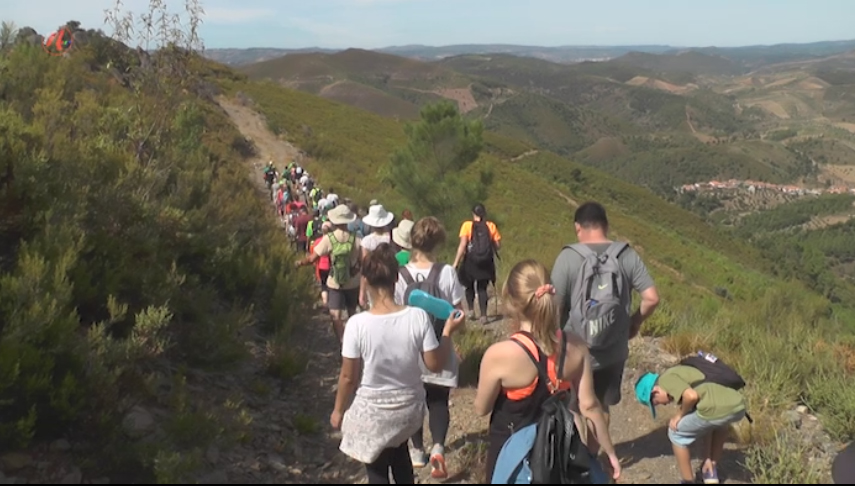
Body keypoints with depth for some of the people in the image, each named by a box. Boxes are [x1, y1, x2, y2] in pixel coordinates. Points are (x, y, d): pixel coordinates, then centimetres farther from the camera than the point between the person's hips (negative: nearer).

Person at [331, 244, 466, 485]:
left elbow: (348, 377, -14)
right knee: (398, 451, 35)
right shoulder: (418, 317, -19)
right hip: (408, 406, 3)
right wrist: (447, 331, 6)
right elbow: (435, 364, -9)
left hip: (373, 411, -2)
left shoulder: (357, 324, -23)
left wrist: (338, 410, 3)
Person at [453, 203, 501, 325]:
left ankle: (471, 309, 8)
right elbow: (498, 245, 1)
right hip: (486, 262, 1)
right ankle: (483, 315, 0)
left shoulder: (467, 225, -4)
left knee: (469, 285, 21)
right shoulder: (491, 226, 1)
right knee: (482, 288, 10)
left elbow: (462, 245, -11)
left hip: (471, 261, -1)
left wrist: (456, 263, -10)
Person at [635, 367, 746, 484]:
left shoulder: (667, 378, 9)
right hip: (738, 405, 8)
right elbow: (706, 424, 35)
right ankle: (712, 471, 43)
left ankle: (688, 481, 25)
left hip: (717, 409, -8)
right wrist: (708, 458, 38)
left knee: (676, 433, 19)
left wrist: (679, 415, 9)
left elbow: (691, 396, -12)